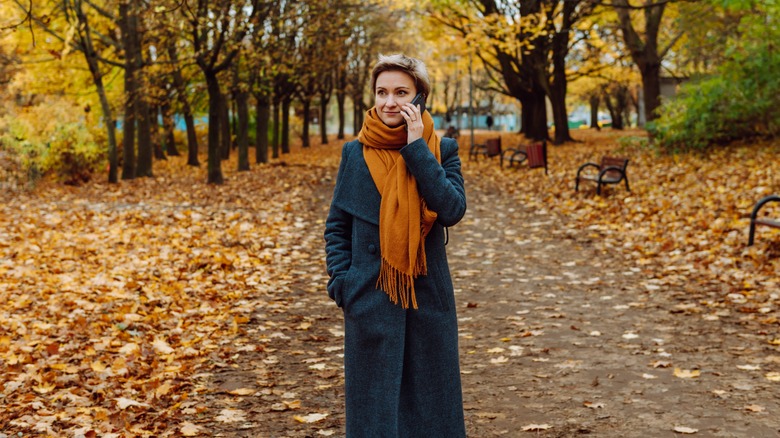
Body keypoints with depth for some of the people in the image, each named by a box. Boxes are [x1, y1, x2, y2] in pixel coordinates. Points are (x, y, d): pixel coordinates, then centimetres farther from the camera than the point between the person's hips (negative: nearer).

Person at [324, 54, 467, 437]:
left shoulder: (442, 150, -1)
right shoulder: (355, 153, 0)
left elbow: (452, 211, -17)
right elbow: (336, 226, 6)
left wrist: (417, 148, -18)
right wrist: (341, 283, -6)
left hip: (428, 297, 0)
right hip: (371, 299, 0)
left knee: (429, 399, 10)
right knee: (375, 402, 8)